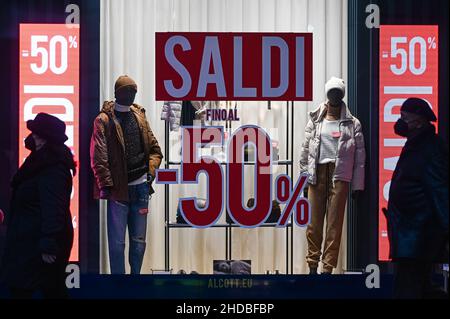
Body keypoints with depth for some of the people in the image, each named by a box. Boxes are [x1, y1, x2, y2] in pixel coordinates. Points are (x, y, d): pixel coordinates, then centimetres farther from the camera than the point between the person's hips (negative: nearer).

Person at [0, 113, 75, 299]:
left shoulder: (52, 170, -22)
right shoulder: (44, 162, 11)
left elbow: (53, 209, -26)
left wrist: (49, 245, -27)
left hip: (37, 241, -10)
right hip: (33, 238, 10)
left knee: (21, 290, -4)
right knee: (54, 289, 15)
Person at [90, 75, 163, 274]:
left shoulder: (139, 116, 12)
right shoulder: (104, 120, -5)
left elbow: (154, 148, 16)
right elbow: (99, 156, -9)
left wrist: (151, 169, 1)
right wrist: (106, 184, -15)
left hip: (140, 187, 5)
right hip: (118, 189, -5)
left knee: (139, 241, 11)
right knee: (117, 242, -1)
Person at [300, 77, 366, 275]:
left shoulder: (352, 124, 10)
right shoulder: (315, 121, 14)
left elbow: (359, 155, 7)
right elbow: (305, 151, 12)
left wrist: (357, 184, 1)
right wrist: (305, 179, 6)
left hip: (339, 175, -1)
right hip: (317, 174, 1)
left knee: (335, 223, -5)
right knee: (314, 222, -1)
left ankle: (328, 268, -2)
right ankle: (312, 266, 8)